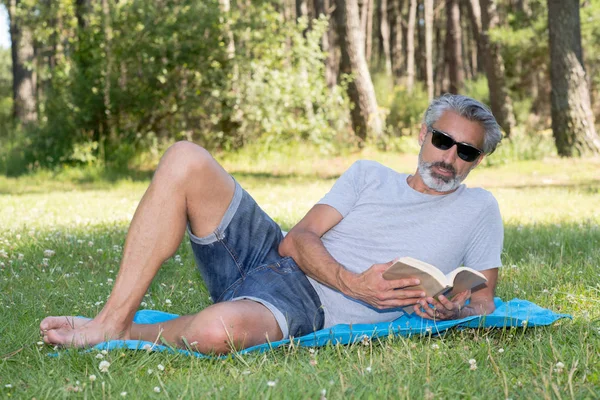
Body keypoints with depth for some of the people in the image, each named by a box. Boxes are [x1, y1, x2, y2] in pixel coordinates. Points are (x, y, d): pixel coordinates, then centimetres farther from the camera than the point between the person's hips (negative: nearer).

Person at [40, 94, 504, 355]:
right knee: (185, 160, -19)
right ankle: (113, 318, -17)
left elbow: (483, 300, 9)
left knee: (218, 330, -42)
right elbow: (298, 239, 5)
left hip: (309, 307, -5)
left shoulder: (478, 210, 11)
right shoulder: (368, 175, 17)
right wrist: (353, 283, -16)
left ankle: (124, 334, -8)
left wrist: (454, 310, -17)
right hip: (270, 256, 5)